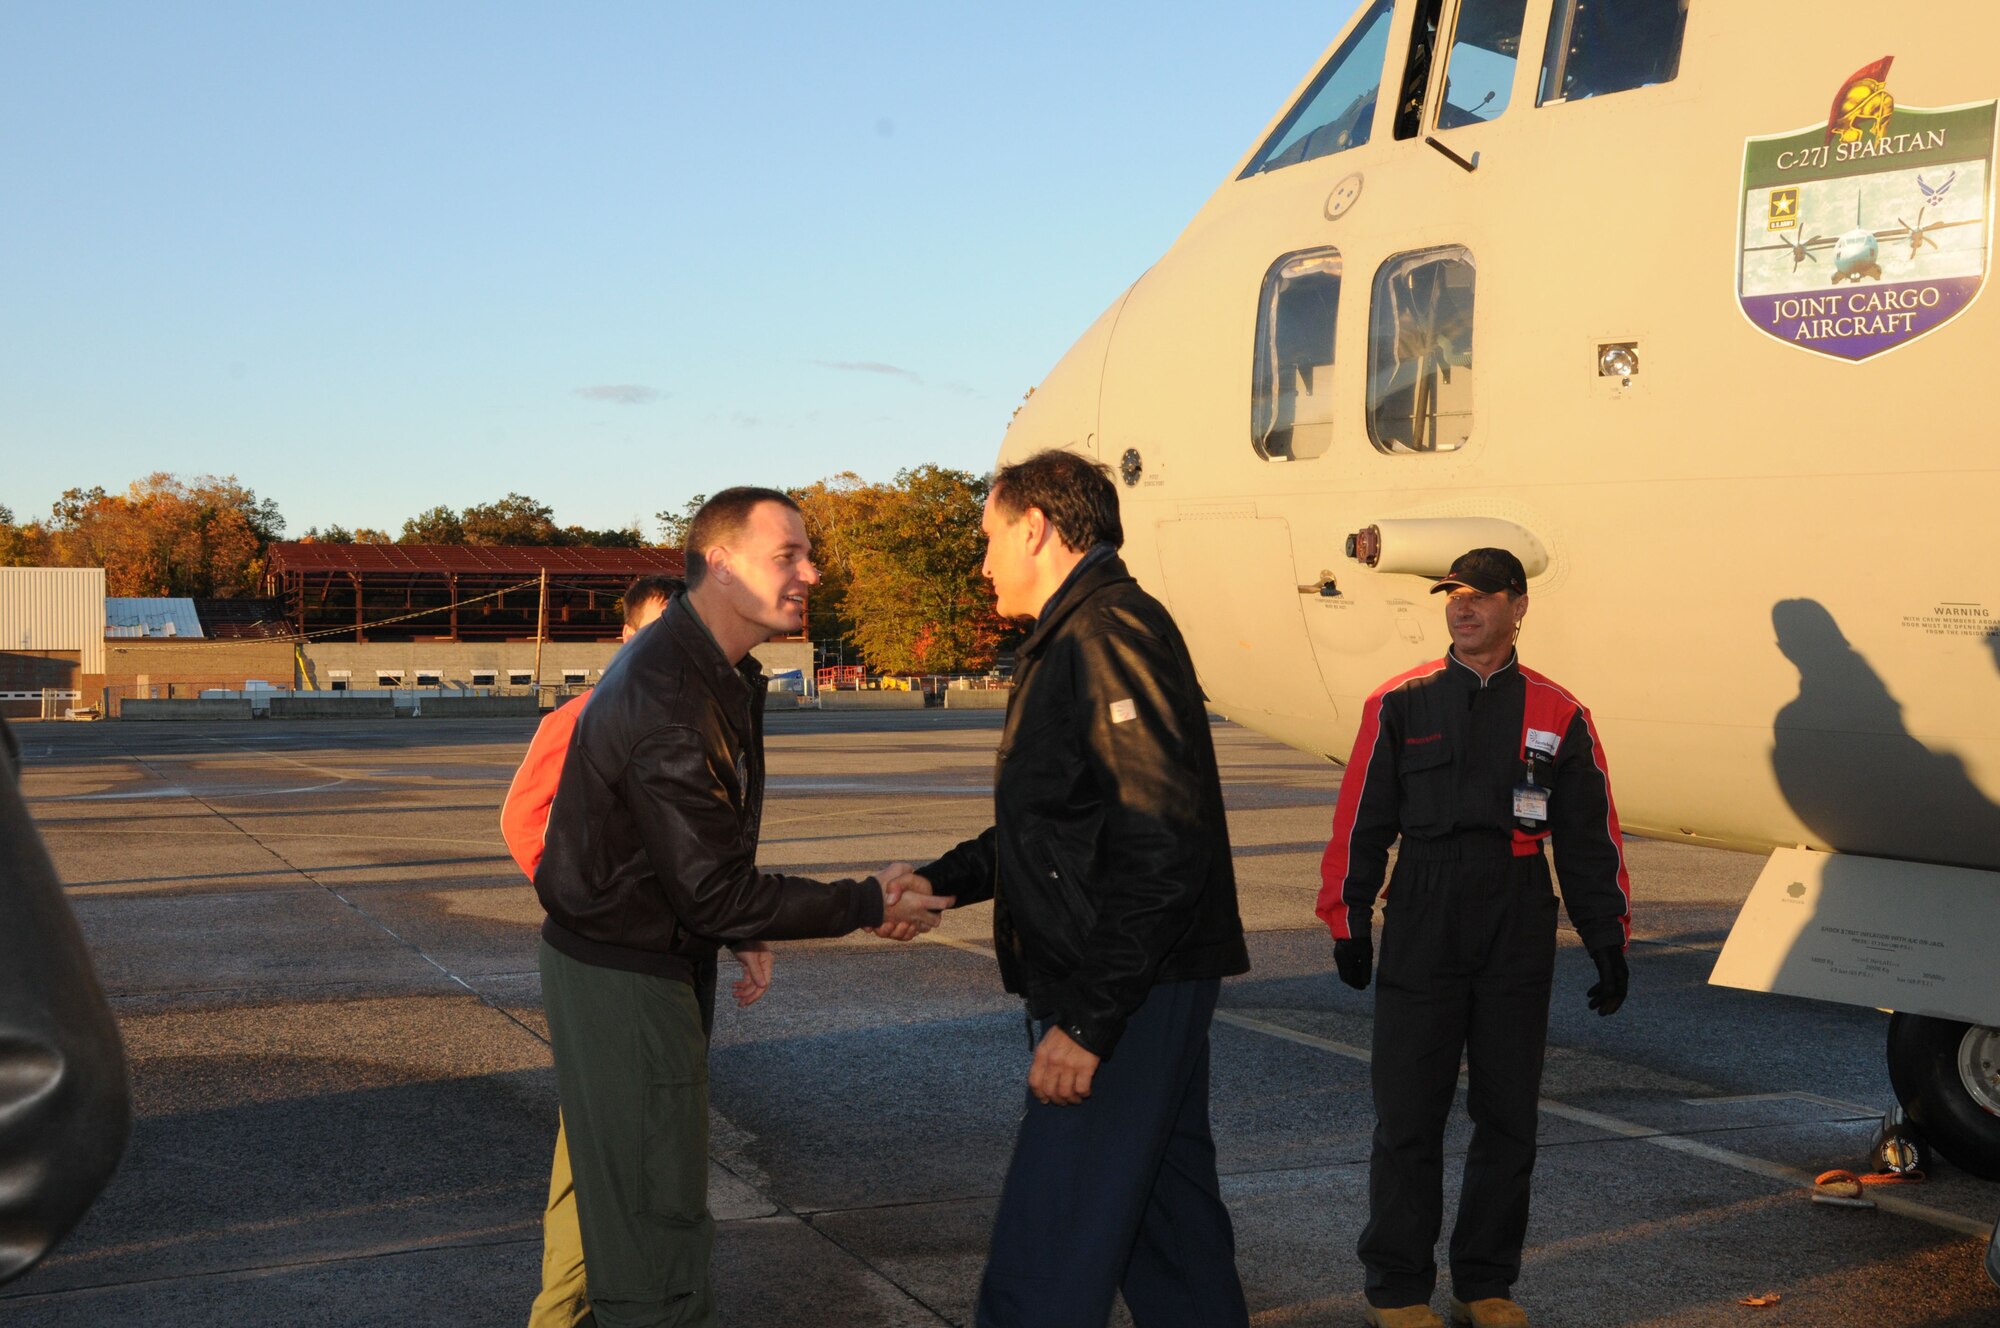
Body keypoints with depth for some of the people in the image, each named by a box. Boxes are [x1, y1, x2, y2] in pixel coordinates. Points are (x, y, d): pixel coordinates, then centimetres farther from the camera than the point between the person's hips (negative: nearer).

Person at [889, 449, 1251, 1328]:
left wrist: (1087, 1021, -24)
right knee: (1174, 1239, 17)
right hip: (1149, 994, 11)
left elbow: (1160, 847, -24)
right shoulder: (1077, 639, 19)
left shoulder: (1109, 635, -16)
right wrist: (942, 881, 17)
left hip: (1127, 1001, -11)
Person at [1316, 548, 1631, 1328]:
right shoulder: (1400, 704, 2)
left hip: (1519, 927, 2)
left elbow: (1590, 838, 8)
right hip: (1422, 923, -2)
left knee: (1509, 1116, 8)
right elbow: (1361, 822, 3)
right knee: (1409, 1115, 2)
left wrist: (1608, 941, 6)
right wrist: (1348, 924, 1)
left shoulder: (1558, 716, 5)